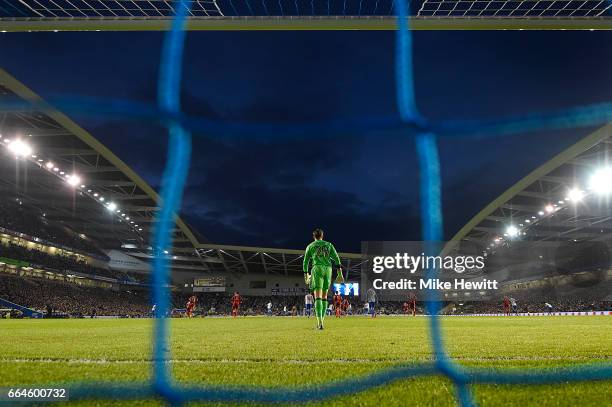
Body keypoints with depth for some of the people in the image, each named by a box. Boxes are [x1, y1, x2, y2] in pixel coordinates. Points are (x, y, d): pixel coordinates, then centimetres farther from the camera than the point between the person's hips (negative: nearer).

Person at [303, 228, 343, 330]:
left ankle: (320, 323, -26)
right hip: (328, 269, 3)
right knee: (324, 296, 16)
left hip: (317, 269, -2)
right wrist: (340, 273, 4)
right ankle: (321, 320, 15)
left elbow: (306, 262, 15)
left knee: (318, 297, -10)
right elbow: (336, 258, 7)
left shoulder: (310, 246, 15)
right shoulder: (328, 245, 19)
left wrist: (306, 275, 28)